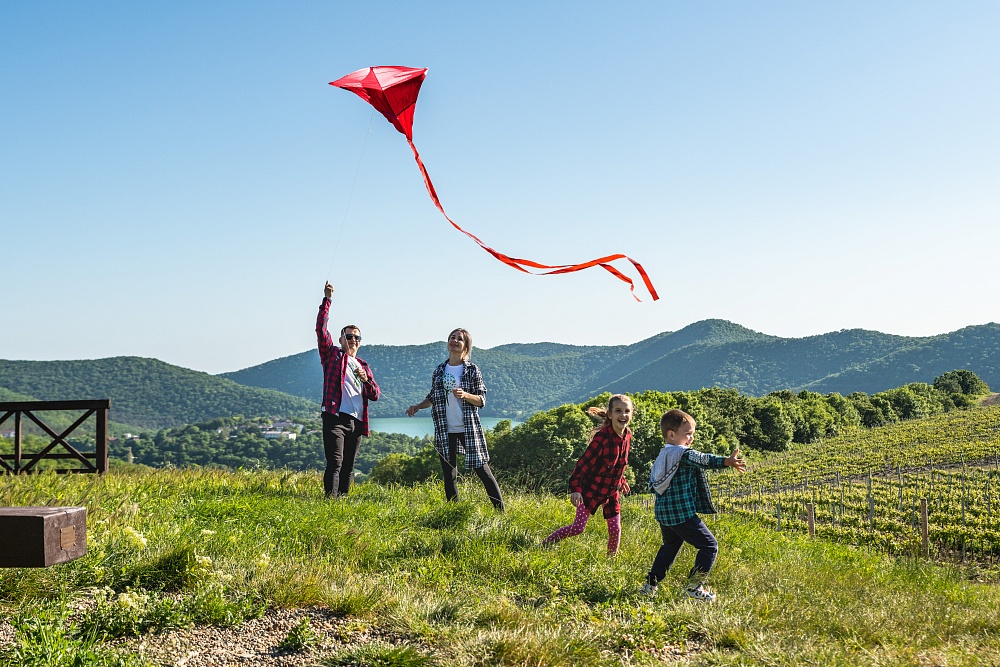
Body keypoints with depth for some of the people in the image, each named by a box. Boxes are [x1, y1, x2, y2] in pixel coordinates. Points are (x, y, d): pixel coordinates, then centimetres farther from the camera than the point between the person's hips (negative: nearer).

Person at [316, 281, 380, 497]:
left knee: (348, 467, 7)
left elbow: (376, 395, 15)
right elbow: (321, 328, -2)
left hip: (357, 422, 5)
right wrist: (327, 300, -6)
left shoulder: (363, 366, 22)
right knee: (335, 463, -15)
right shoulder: (333, 355, 10)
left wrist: (366, 379, -5)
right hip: (336, 417, -5)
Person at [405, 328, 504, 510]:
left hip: (469, 429, -4)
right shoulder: (440, 370, 8)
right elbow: (433, 397, 16)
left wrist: (465, 395, -22)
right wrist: (418, 406, 0)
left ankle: (501, 512, 3)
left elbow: (482, 400, -4)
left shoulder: (472, 369, -2)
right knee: (449, 475, 7)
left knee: (482, 470, -2)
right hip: (445, 430, 4)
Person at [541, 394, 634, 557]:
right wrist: (575, 488, -29)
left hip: (612, 492, 6)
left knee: (615, 529, 5)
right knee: (578, 528, -7)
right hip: (591, 490, -6)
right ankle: (544, 545, 9)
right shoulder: (602, 438, -25)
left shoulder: (628, 435, -3)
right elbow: (583, 463, -23)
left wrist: (621, 481, 19)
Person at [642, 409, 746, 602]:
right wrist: (727, 461, -40)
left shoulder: (662, 456, 13)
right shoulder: (683, 454, -14)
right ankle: (694, 585, 1)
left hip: (663, 513, 9)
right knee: (709, 545, 1)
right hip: (682, 513, -9)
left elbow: (653, 483, 21)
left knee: (669, 546, 28)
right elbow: (705, 459, -30)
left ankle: (650, 584, 28)